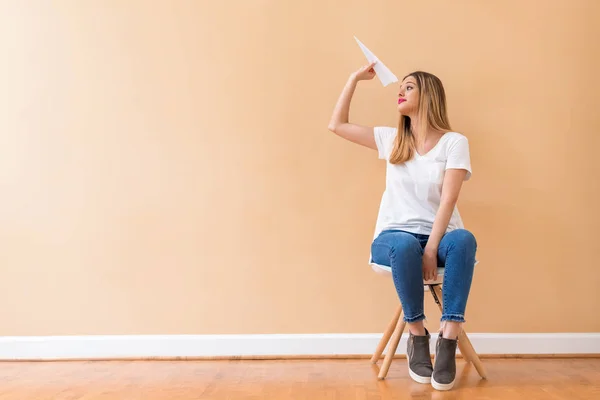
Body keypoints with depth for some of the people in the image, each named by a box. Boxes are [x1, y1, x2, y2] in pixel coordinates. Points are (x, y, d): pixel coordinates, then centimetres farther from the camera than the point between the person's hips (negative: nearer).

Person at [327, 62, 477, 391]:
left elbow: (449, 199, -10)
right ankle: (417, 336, -18)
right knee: (405, 245, -35)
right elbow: (337, 125, 16)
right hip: (395, 235, 1)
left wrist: (432, 247, -22)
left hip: (439, 235, -1)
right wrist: (355, 78, 16)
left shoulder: (454, 142, 1)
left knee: (464, 240, -35)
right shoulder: (391, 139, 12)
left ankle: (448, 341, -32)